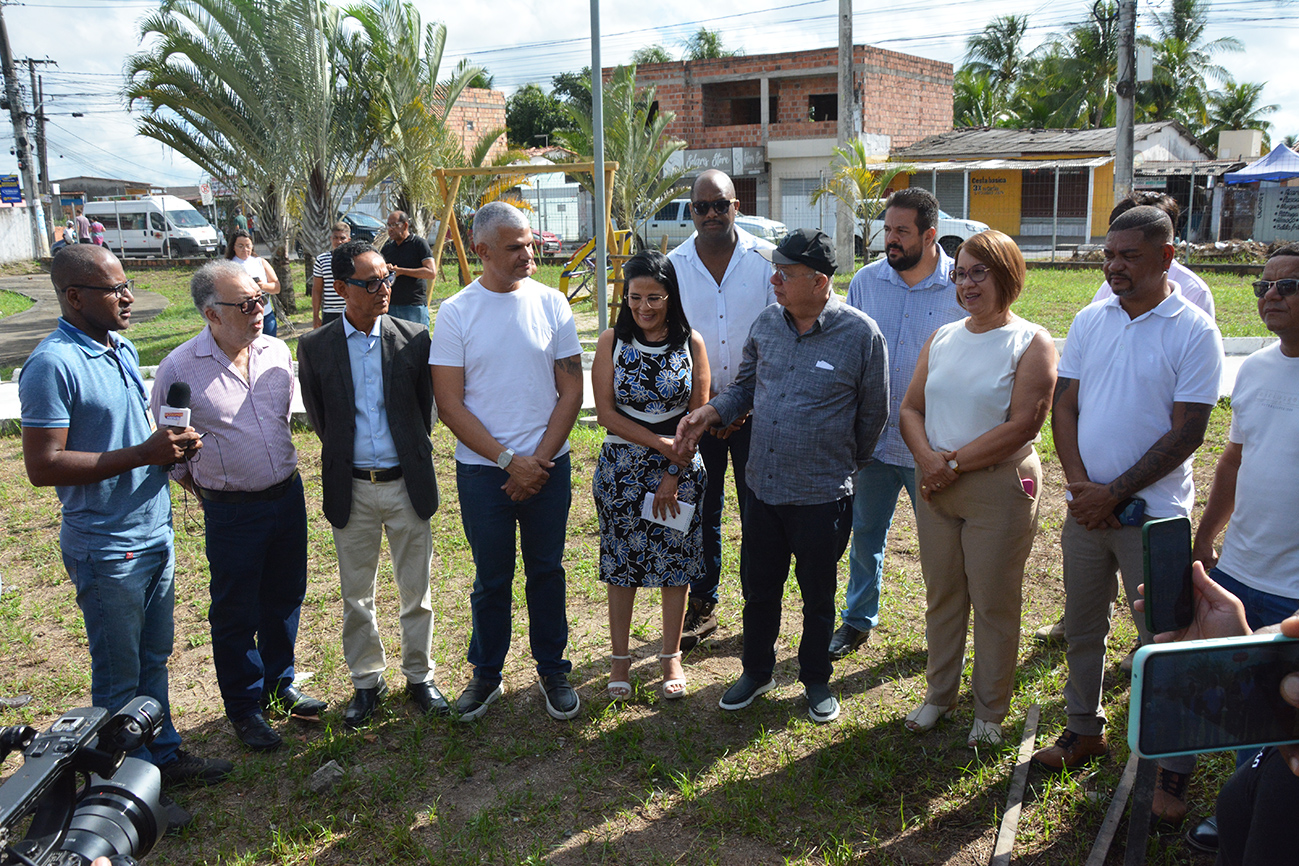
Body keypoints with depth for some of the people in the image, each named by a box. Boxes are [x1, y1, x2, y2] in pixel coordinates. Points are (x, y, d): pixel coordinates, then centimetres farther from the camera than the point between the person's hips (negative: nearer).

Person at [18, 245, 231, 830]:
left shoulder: (122, 349, 8)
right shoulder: (52, 365, -18)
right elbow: (43, 466, -22)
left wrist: (173, 445, -1)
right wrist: (143, 454, -25)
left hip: (154, 534, 8)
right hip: (106, 548, -8)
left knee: (153, 658, 20)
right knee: (119, 676, 7)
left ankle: (163, 756, 36)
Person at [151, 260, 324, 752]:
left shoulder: (277, 352, -1)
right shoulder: (179, 369, -14)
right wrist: (207, 491, 5)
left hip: (288, 495, 5)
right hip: (230, 510, -4)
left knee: (284, 599, 17)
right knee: (235, 614, 8)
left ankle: (278, 684, 38)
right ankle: (245, 708, 26)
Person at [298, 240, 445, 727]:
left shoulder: (414, 340, -4)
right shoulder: (315, 348, -4)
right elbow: (319, 418, 7)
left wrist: (412, 457, 10)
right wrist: (346, 459, 11)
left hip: (407, 484, 0)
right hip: (351, 488, 0)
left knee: (416, 591, 11)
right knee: (356, 595, 12)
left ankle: (420, 676, 29)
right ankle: (366, 682, 30)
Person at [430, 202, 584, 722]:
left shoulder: (550, 303, -1)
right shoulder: (456, 313, -5)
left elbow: (571, 391, 0)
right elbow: (450, 404, -7)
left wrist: (540, 459, -8)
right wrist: (508, 460, -13)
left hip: (547, 465, 1)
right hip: (482, 469, -1)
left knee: (547, 571, 12)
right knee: (491, 578, 10)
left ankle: (552, 670, 29)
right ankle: (486, 673, 29)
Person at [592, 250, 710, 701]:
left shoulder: (691, 343, -2)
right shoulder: (612, 341, -2)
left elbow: (699, 415, -2)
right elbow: (606, 412, -6)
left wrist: (674, 474, -9)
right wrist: (660, 443, -15)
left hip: (680, 469, 0)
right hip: (622, 468, 0)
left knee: (676, 562, 7)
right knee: (621, 562, 7)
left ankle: (671, 657, 25)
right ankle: (621, 659, 23)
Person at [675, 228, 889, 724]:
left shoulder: (861, 334, -12)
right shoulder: (766, 323, 1)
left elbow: (873, 414, -1)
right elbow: (746, 386, 14)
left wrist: (844, 465, 8)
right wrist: (707, 413, -4)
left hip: (822, 496, -4)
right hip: (762, 487, 4)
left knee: (818, 595, 14)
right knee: (760, 589, 17)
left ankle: (816, 681, 36)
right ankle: (757, 672, 39)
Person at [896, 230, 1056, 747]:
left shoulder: (1031, 344, -8)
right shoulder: (941, 340, 9)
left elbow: (1022, 426, -17)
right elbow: (911, 408, 6)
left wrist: (953, 464, -16)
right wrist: (928, 460, -13)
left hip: (999, 488, -5)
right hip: (935, 486, 5)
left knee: (993, 603, 6)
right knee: (941, 595, 15)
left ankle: (990, 711, 23)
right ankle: (939, 693, 32)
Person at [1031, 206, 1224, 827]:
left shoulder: (1194, 331, -9)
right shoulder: (1089, 321, 5)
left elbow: (1185, 433, -12)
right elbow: (1064, 407, 5)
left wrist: (1113, 494, -15)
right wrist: (1079, 484, -9)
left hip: (1153, 513, -4)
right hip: (1085, 504, 4)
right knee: (1082, 628, 15)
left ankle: (1175, 765, 19)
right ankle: (1084, 730, 33)